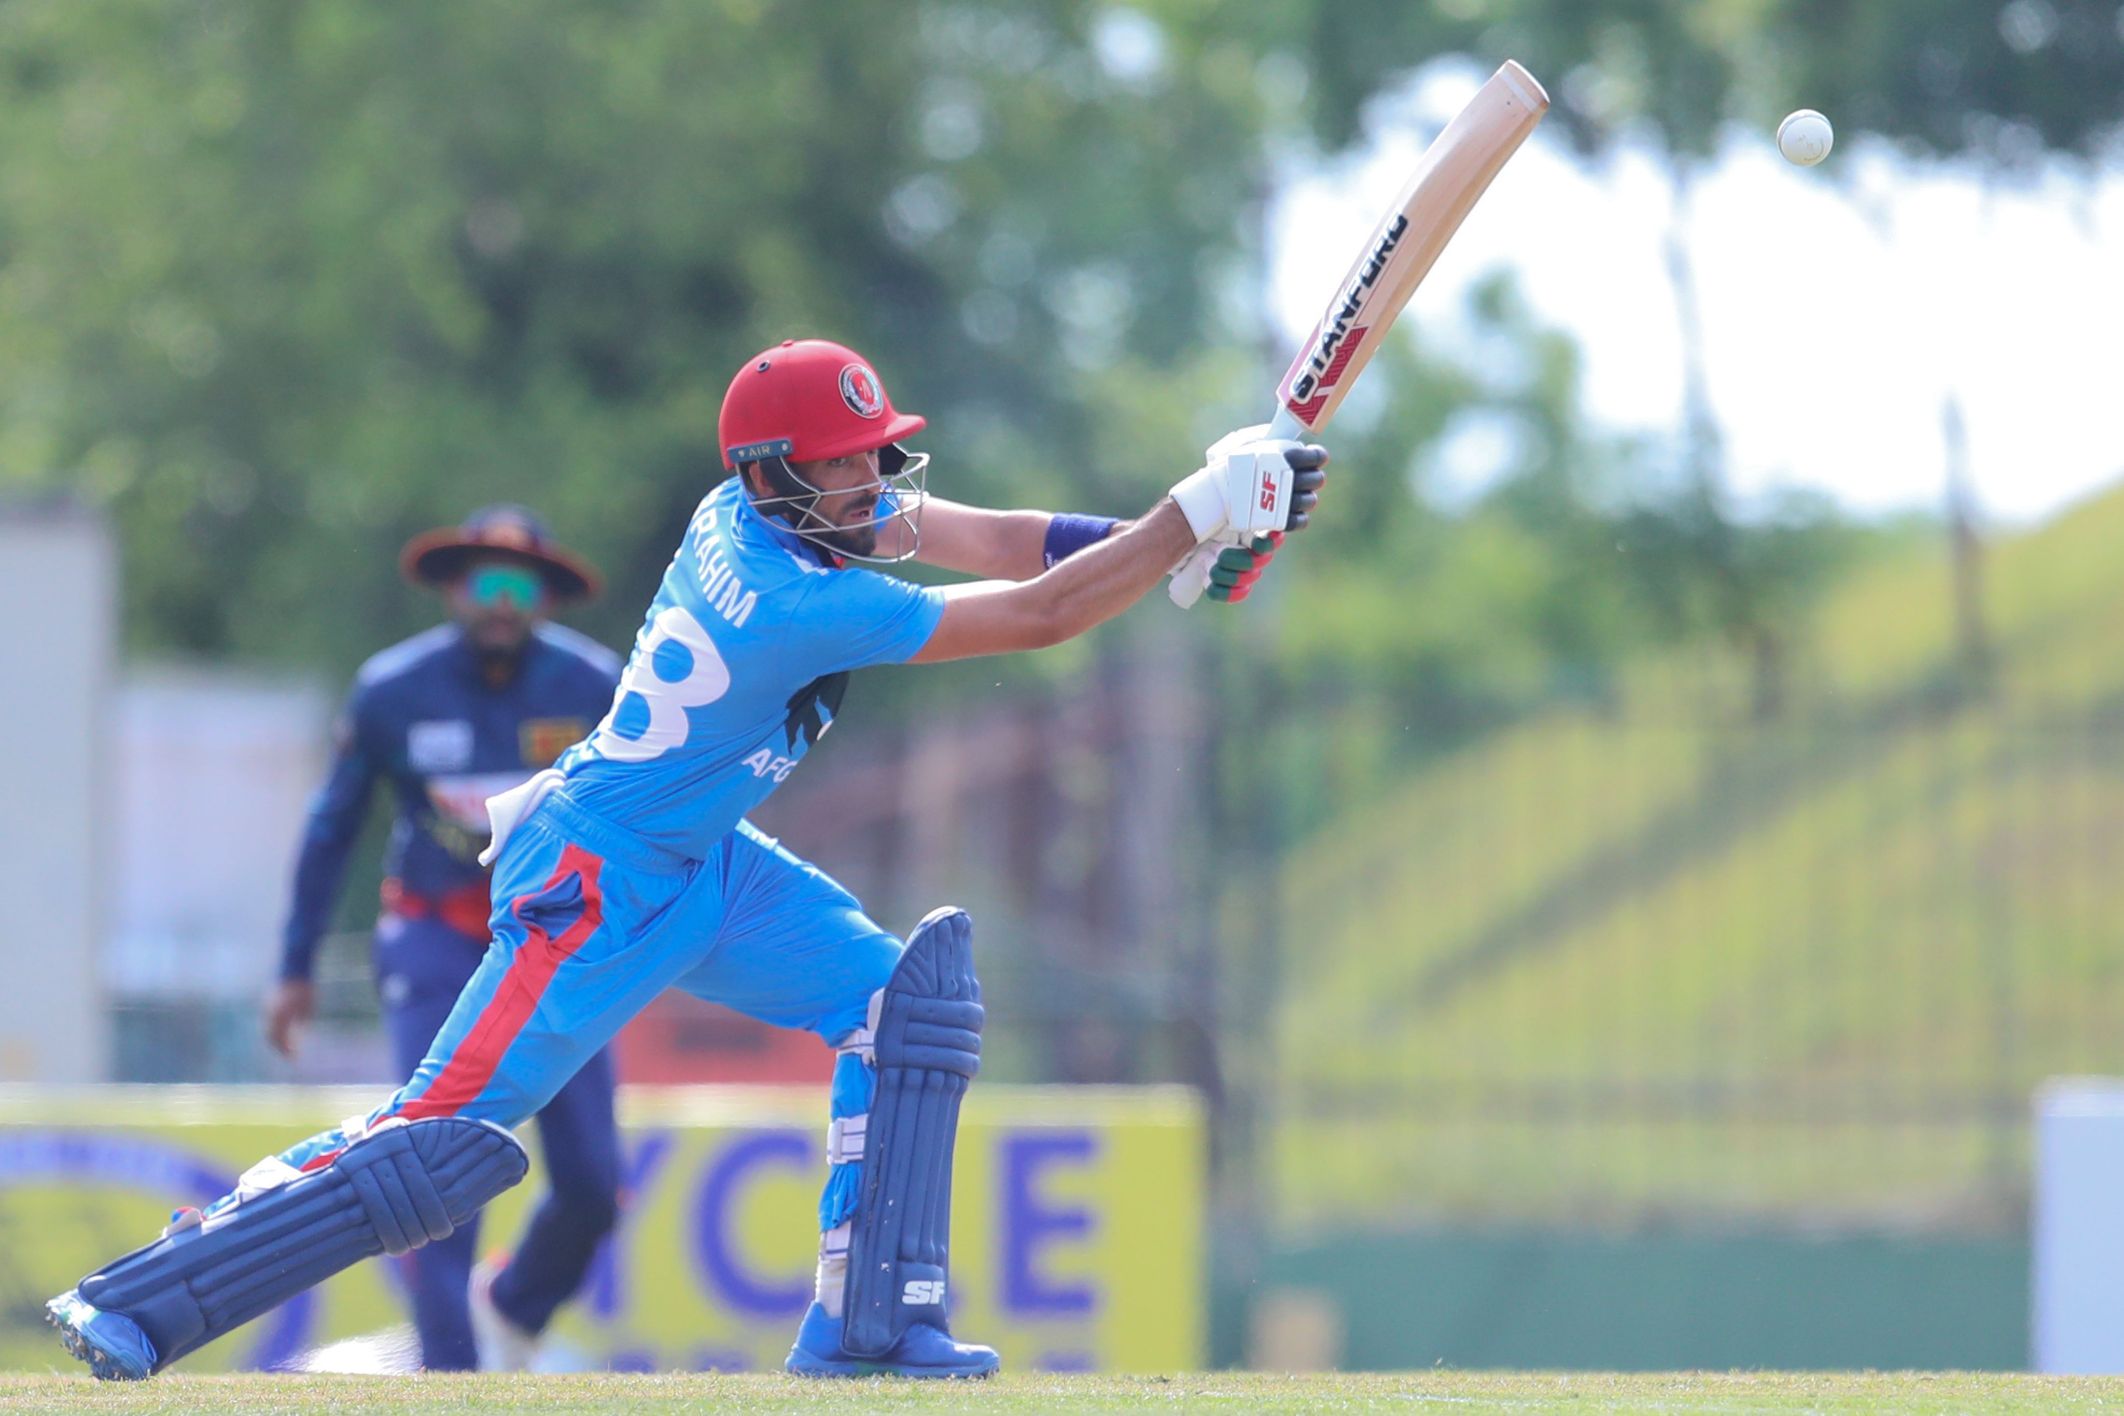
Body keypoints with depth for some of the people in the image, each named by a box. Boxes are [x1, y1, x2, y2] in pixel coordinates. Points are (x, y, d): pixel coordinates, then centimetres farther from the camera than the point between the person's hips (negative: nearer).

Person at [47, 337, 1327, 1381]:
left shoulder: (758, 511, -5)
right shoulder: (795, 606, -30)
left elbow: (980, 541, -2)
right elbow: (1037, 620, -29)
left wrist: (1189, 539, -13)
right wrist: (1195, 517, -26)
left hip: (704, 865, 10)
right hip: (603, 889, -10)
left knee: (906, 997, -1)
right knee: (444, 1137, -11)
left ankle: (867, 1320, -2)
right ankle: (140, 1302, -4)